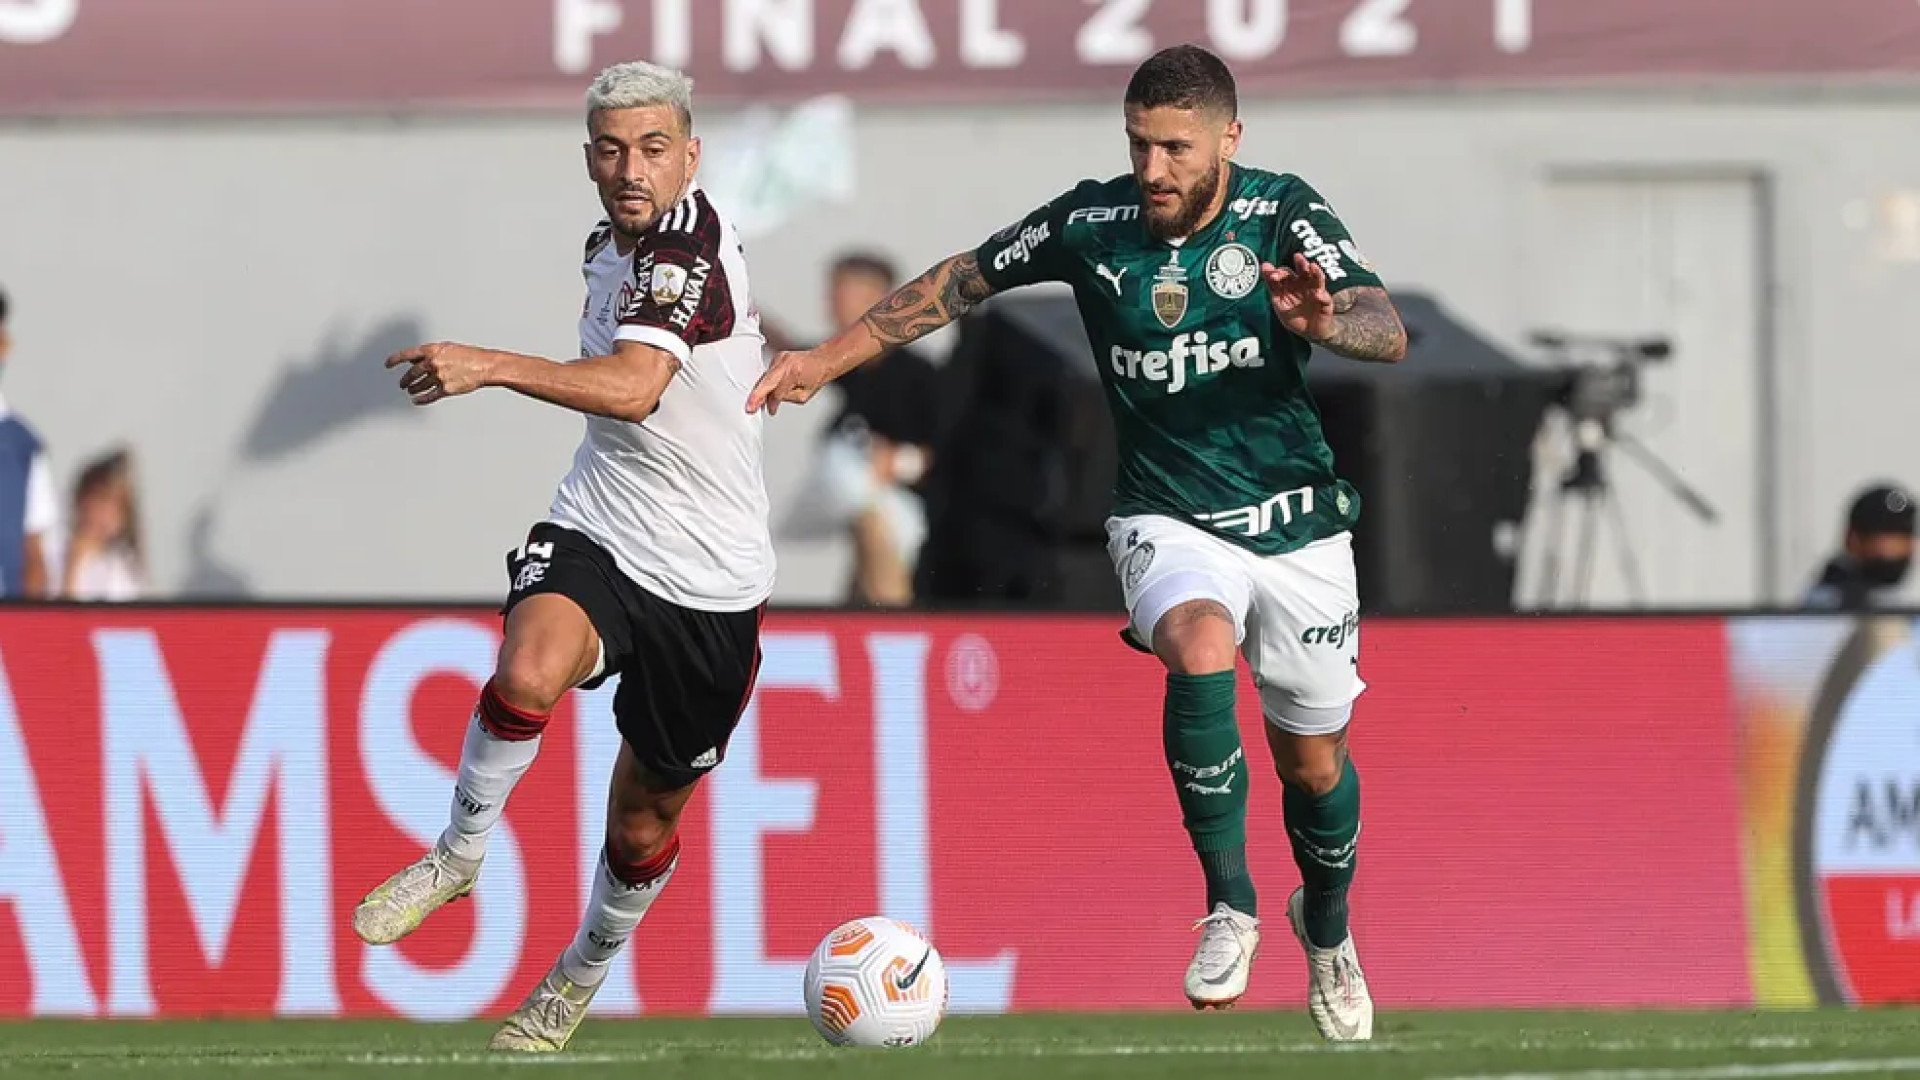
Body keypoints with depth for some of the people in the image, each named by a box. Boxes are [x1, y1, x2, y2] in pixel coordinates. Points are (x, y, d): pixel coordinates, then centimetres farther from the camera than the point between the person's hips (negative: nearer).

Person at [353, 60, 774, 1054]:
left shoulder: (689, 245, -19)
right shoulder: (609, 244, 7)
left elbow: (633, 386, -37)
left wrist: (493, 366, -46)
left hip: (710, 587, -4)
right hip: (597, 538, 4)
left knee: (645, 821, 11)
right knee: (528, 674, -32)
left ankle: (580, 979, 38)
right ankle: (457, 857, -11)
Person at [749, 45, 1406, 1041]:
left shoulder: (1282, 215, -12)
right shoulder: (1093, 223, -8)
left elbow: (1388, 333, -23)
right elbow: (962, 281, 6)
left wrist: (1322, 319, -46)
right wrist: (828, 359, 3)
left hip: (1298, 527, 1)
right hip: (1168, 520, 0)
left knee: (1314, 766, 10)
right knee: (1200, 652, -33)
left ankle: (1327, 929, 42)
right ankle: (1229, 907, -21)